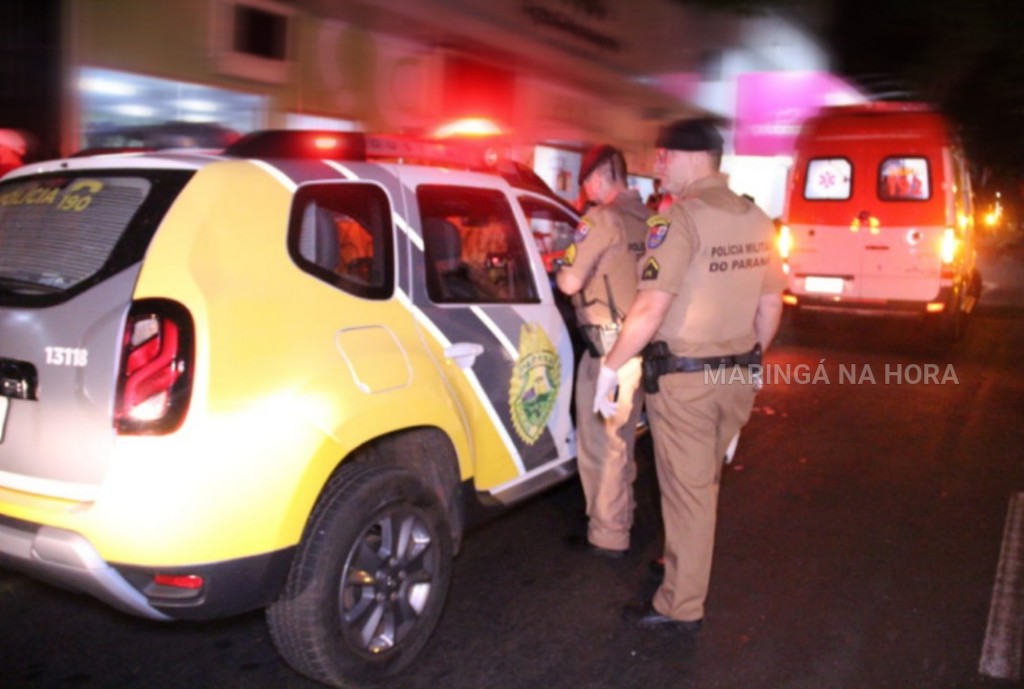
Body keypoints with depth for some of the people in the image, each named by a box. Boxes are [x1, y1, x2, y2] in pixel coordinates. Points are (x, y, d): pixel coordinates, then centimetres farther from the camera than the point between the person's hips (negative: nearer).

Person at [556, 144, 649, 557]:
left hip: (608, 344, -8)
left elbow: (570, 283, -16)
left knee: (597, 442, 3)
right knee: (620, 440, 21)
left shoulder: (603, 219, -14)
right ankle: (619, 521, 35)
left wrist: (558, 271, 6)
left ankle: (606, 536, 12)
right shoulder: (648, 220, 9)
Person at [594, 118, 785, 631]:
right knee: (702, 483, 22)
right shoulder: (756, 220, 6)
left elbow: (650, 308, -22)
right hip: (737, 376, 7)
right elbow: (771, 304, 13)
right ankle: (684, 565, 40)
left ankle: (681, 607, 16)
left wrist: (611, 367, -14)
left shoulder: (682, 218, -17)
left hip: (684, 378, -7)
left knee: (687, 491, 3)